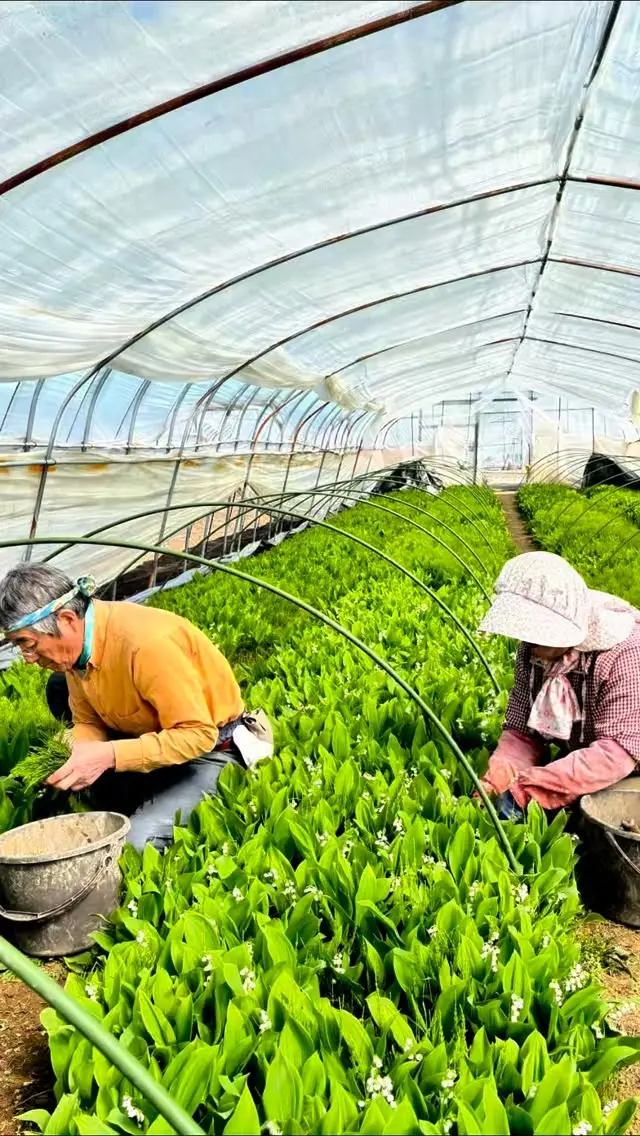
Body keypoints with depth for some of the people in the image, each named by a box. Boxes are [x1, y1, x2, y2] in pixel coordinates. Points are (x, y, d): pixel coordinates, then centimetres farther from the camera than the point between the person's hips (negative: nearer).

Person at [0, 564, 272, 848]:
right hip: (153, 734, 8)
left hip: (209, 746, -8)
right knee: (58, 687, 2)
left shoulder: (147, 643, -35)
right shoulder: (76, 641, -9)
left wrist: (110, 756, -35)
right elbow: (87, 721, 3)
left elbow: (198, 735, -31)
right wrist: (82, 755, -20)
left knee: (137, 844, -23)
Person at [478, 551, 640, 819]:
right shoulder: (532, 652, -8)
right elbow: (520, 732, -8)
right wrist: (496, 782, -28)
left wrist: (528, 782, -37)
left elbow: (618, 753, -32)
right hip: (577, 772, 5)